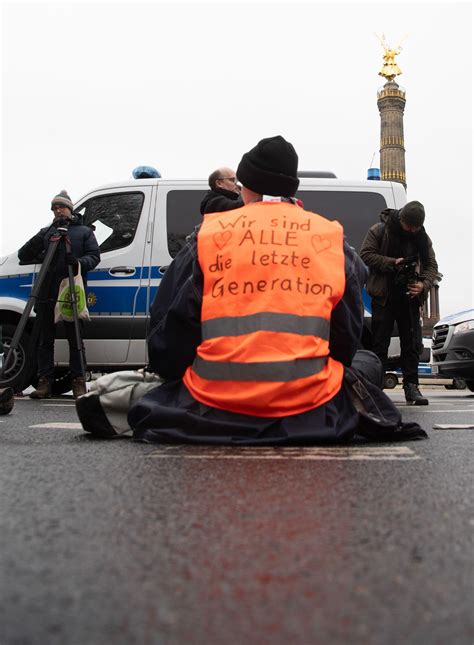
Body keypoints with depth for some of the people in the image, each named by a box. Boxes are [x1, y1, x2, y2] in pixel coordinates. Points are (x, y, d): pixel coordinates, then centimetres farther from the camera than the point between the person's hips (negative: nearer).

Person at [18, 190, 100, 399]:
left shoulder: (84, 232, 14)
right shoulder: (46, 232, 20)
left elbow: (94, 256, 3)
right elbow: (23, 256, 13)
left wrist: (80, 262, -19)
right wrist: (37, 242, -7)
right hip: (47, 294, 3)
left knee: (75, 338, -1)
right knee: (46, 340, 3)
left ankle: (78, 382, 2)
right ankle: (45, 383, 6)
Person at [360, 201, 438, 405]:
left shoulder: (422, 237, 8)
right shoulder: (379, 231, -3)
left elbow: (431, 265, 8)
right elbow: (366, 254, -8)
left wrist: (423, 284, -12)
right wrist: (392, 263, -18)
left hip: (409, 298, 4)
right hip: (383, 297, -3)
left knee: (412, 344, 1)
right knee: (379, 343, -1)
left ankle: (411, 387, 5)